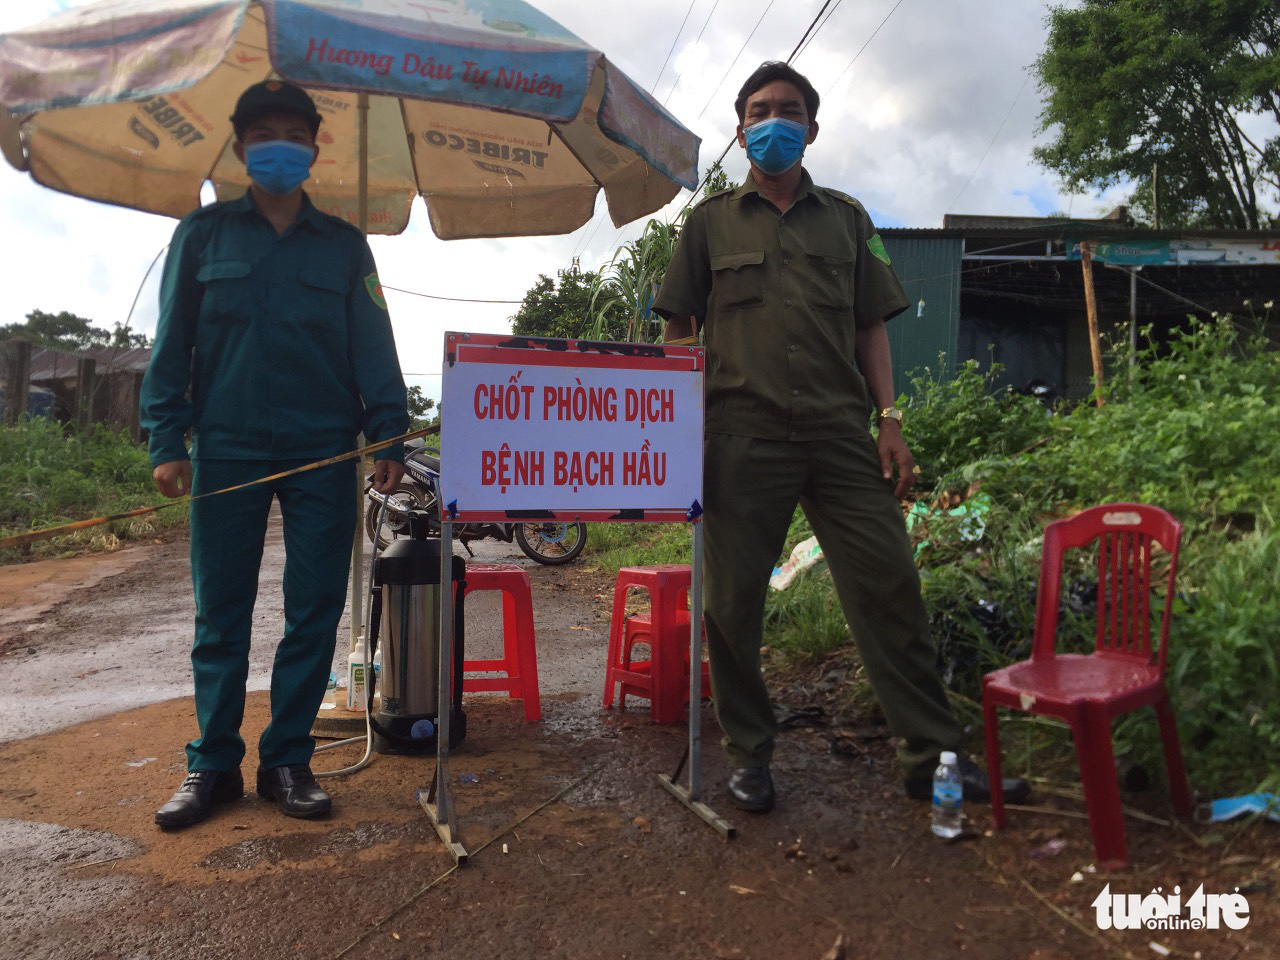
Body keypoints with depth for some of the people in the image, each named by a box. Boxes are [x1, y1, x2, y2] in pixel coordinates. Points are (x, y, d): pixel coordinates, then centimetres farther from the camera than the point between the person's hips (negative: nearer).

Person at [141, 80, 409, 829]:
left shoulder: (344, 245, 12)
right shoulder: (204, 233, 11)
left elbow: (373, 348, 5)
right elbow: (172, 342, 6)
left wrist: (390, 436, -7)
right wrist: (167, 439, -4)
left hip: (323, 455, 1)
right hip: (226, 451, 0)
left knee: (315, 612, 2)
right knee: (221, 615, 5)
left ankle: (288, 762, 15)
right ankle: (214, 765, 17)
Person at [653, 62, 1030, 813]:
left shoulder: (845, 218, 18)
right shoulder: (711, 222, 14)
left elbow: (871, 327, 15)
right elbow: (679, 334, 12)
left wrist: (890, 422, 4)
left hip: (842, 433, 2)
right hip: (741, 437, -1)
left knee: (891, 587, -1)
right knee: (733, 601, 1)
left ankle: (932, 756, 10)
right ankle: (750, 755, 18)